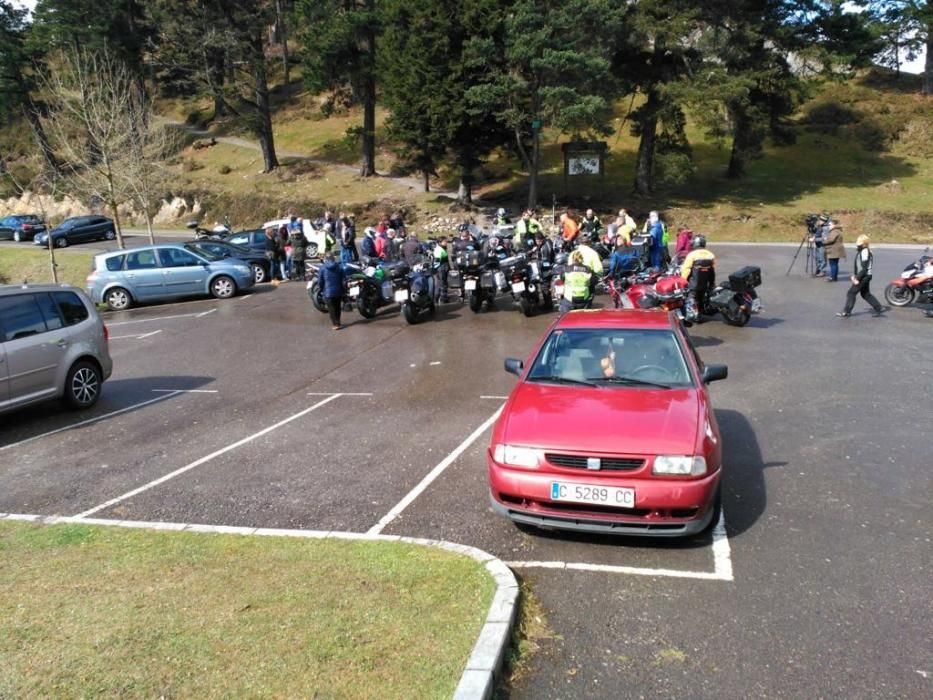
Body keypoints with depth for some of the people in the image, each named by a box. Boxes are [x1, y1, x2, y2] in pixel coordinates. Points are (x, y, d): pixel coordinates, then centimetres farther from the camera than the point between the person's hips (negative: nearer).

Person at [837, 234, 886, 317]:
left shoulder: (864, 252, -19)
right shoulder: (860, 251, 10)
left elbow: (864, 268, -22)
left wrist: (857, 278, -21)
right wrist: (855, 275, 15)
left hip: (864, 276, -10)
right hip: (865, 276, 10)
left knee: (851, 293, -4)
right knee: (866, 294, 17)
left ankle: (846, 312, 2)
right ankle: (879, 308, 19)